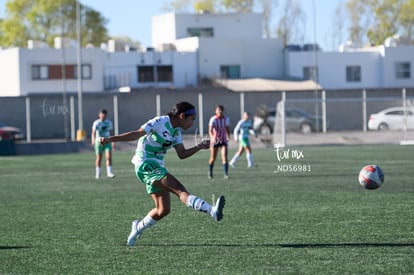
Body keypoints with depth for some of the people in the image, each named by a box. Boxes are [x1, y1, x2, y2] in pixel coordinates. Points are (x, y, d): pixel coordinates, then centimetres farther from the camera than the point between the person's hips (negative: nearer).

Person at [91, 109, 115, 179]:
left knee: (109, 157, -11)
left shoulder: (109, 122, 7)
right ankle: (98, 173, 18)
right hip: (99, 142, -2)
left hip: (107, 142, 2)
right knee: (99, 158, 5)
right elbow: (93, 132, -16)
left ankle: (109, 173, -9)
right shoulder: (96, 123, -6)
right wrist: (93, 140, -32)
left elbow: (111, 132, 16)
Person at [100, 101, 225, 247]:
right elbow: (136, 134, -18)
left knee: (163, 210, 6)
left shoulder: (176, 131, 13)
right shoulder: (160, 122, -13)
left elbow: (182, 154, 14)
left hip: (157, 167, 10)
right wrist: (111, 139, -27)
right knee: (180, 189, -25)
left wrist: (199, 147, 1)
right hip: (146, 165, -9)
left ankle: (138, 228, 27)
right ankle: (212, 211, -42)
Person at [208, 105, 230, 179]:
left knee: (225, 157, -13)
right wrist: (212, 138, -40)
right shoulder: (213, 119, -13)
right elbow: (210, 130, -24)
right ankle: (210, 173, 30)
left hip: (223, 141, 2)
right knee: (213, 159, 7)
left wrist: (228, 136, 10)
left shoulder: (226, 119, 1)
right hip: (215, 141, -2)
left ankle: (226, 174, -13)